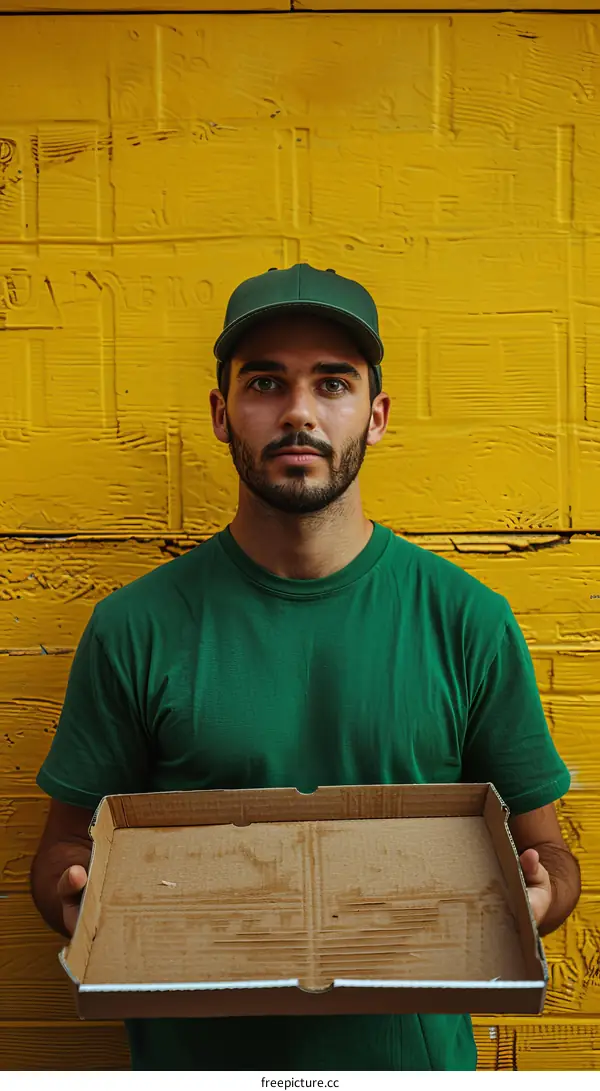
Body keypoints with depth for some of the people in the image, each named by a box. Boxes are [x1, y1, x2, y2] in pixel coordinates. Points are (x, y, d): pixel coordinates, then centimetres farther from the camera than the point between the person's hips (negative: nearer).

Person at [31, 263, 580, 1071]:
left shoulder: (469, 621, -8)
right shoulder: (136, 628, -9)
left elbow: (542, 846, 0)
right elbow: (66, 845, 0)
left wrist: (534, 895, -21)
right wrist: (79, 899, -21)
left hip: (411, 1046, 1)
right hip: (191, 1051, 0)